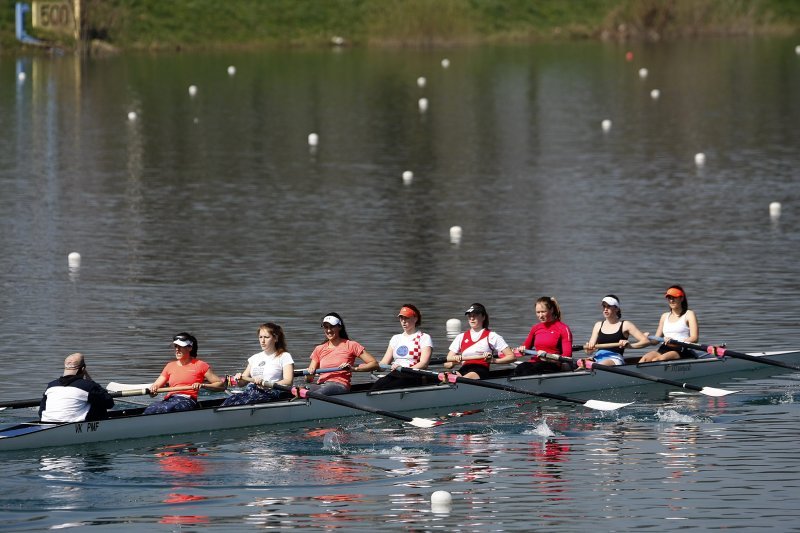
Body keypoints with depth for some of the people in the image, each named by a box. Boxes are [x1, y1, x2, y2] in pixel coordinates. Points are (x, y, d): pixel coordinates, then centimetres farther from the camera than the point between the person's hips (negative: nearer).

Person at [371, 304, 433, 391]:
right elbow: (384, 362, 17)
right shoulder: (396, 338, 24)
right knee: (376, 386, -29)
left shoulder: (424, 338, 6)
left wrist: (405, 369, -26)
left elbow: (424, 363, -9)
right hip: (394, 374, 5)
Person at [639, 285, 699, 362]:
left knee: (657, 360, -35)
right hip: (664, 349, 5)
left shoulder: (689, 314, 6)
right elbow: (656, 340, 20)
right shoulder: (665, 316, 23)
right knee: (645, 358, -29)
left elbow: (694, 338, -7)